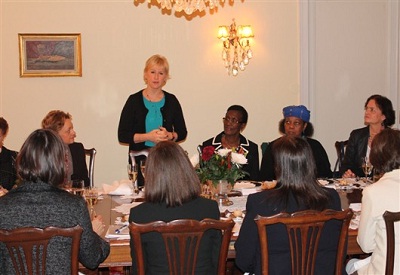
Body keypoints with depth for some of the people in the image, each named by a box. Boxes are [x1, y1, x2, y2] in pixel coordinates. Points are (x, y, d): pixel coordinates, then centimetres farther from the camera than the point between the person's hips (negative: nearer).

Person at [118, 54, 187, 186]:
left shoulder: (171, 101, 9)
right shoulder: (134, 100, 2)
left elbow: (182, 132, 13)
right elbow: (122, 136, -3)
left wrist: (170, 135, -8)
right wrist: (148, 137, -14)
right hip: (140, 159, -2)